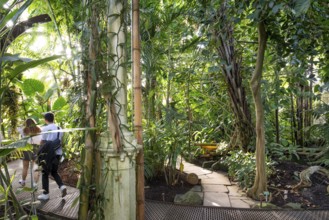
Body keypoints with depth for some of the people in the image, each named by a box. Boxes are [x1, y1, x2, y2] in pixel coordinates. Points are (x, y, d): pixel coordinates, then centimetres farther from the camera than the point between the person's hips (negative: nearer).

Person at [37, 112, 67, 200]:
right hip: (58, 153, 6)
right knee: (54, 172, 19)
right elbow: (60, 141, 11)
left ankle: (46, 194, 13)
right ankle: (62, 186, 0)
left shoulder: (46, 128, -8)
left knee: (45, 173, 7)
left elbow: (43, 142, -7)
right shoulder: (59, 128, 10)